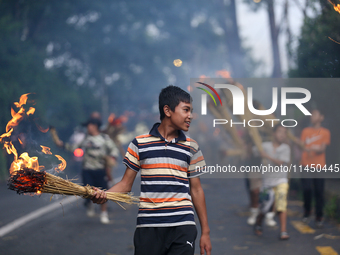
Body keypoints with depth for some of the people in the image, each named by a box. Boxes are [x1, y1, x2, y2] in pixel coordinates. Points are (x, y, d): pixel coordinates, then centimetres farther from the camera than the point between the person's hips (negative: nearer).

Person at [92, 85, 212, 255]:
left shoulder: (191, 147, 11)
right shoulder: (140, 144, 5)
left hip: (183, 228, 1)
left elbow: (196, 190, 13)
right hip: (148, 227, -1)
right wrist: (102, 195, -13)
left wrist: (205, 232, 11)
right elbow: (126, 184, 7)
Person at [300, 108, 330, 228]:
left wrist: (314, 149, -22)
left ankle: (319, 218, 4)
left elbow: (322, 149, -3)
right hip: (306, 165, 1)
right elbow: (302, 146, 9)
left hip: (319, 166, -1)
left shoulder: (325, 132, 4)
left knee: (319, 192, -4)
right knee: (306, 190, -9)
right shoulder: (305, 131, 11)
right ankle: (306, 213, 12)